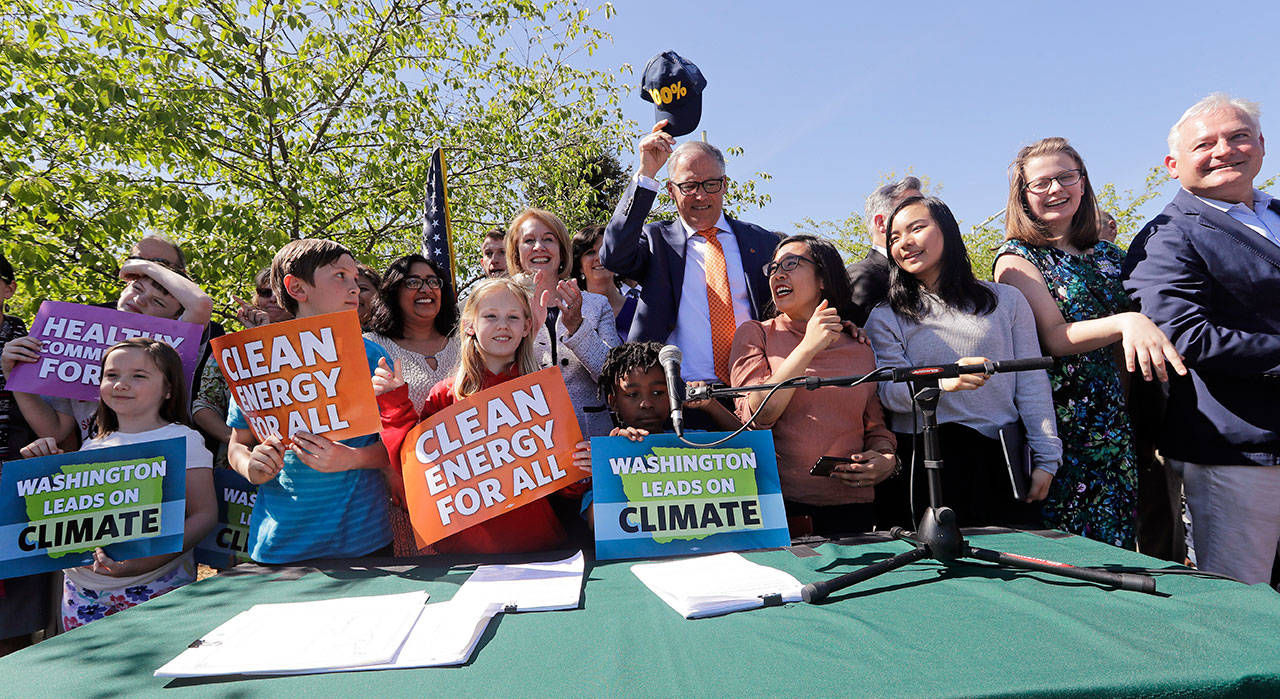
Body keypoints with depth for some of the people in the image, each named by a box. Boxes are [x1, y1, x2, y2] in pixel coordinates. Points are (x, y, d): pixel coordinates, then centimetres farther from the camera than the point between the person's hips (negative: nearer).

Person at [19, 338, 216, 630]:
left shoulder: (182, 439, -7)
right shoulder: (94, 446, 11)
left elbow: (204, 515, -12)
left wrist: (146, 562, -23)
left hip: (152, 586, -5)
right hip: (82, 585, 5)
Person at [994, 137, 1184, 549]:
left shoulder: (1107, 255, 12)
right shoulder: (1016, 259, -4)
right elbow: (1053, 338, -17)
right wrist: (1125, 323, -31)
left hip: (1112, 421, 5)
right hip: (1054, 423, -5)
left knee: (1116, 546, 10)